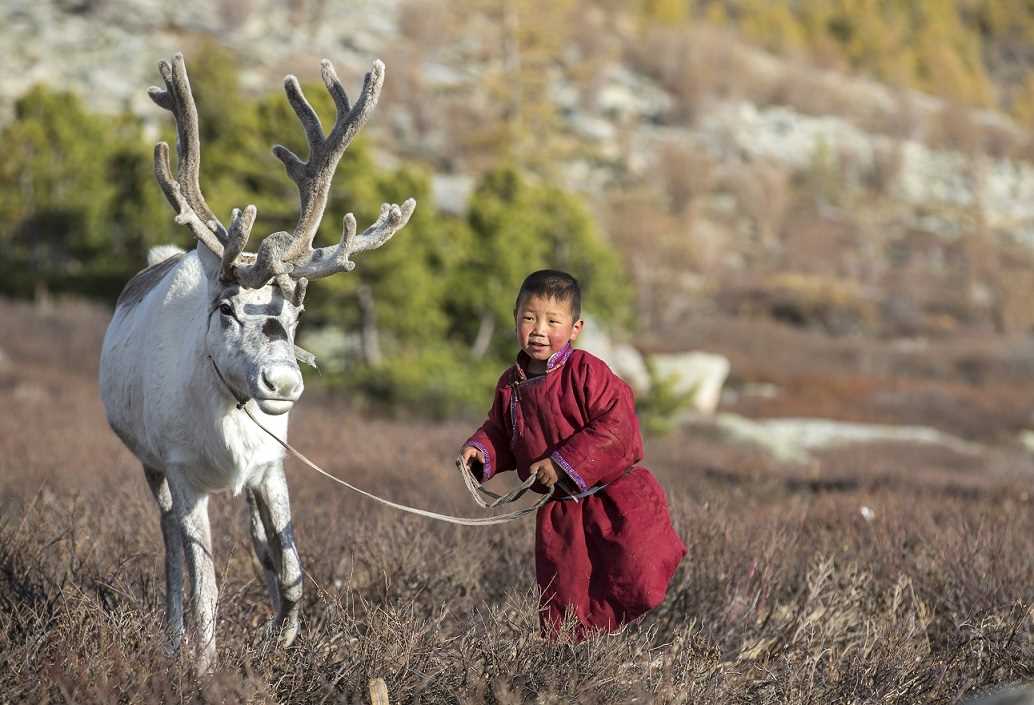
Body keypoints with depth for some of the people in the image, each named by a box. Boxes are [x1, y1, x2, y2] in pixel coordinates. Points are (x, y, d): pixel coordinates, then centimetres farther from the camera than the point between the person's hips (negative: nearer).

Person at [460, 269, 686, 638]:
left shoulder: (587, 372, -16)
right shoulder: (511, 385, 3)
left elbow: (616, 426, -23)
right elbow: (500, 432, 19)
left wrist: (563, 463, -25)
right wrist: (480, 449, -4)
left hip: (615, 496, -5)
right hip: (560, 509, 5)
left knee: (637, 590, -8)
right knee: (562, 606, 8)